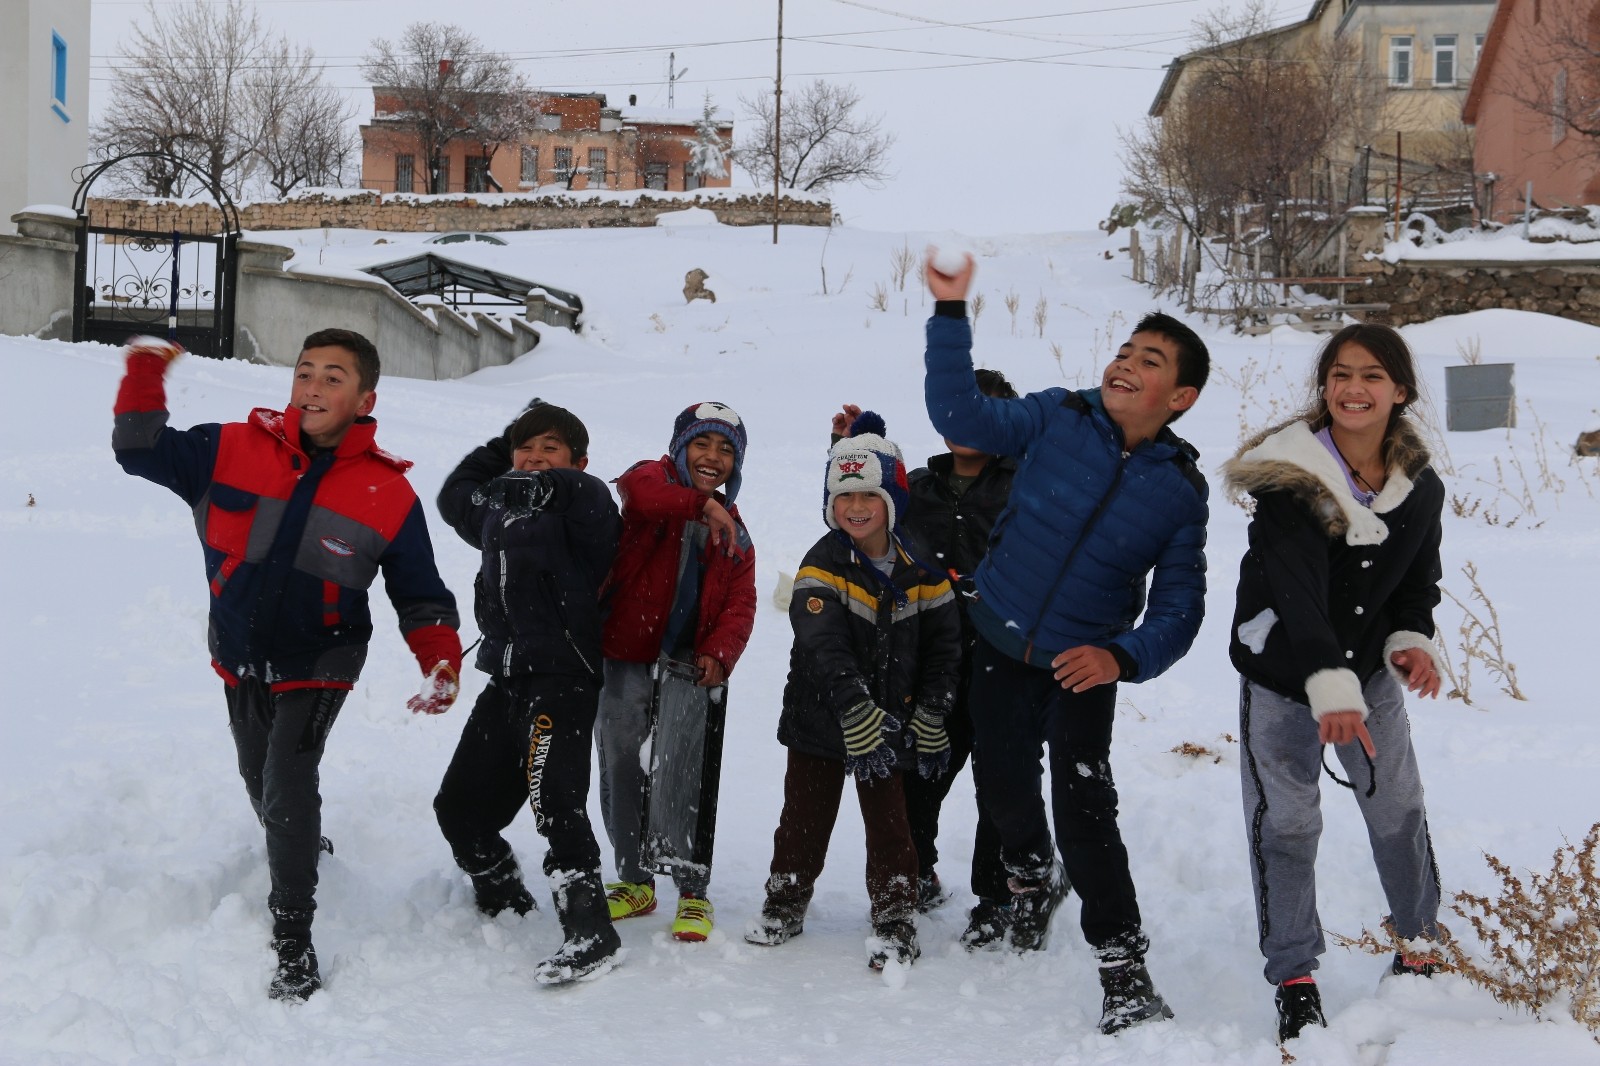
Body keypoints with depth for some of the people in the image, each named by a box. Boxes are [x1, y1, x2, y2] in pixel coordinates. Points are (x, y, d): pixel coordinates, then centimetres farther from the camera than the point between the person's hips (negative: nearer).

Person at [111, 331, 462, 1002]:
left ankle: (293, 943, -8)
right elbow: (140, 450, 0)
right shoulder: (232, 450, -9)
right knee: (261, 783, 21)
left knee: (287, 787, -19)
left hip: (316, 668, -4)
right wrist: (145, 375, -11)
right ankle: (305, 854, 53)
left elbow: (422, 596, -4)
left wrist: (441, 666, -18)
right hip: (239, 661, 4)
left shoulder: (389, 493, -12)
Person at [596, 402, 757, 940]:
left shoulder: (732, 532, 14)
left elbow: (739, 604, 4)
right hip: (626, 659, -2)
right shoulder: (655, 480, 2)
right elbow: (639, 491, -25)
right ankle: (635, 881, 21)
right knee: (622, 772, 6)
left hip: (690, 666, 2)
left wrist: (717, 654, -12)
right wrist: (700, 503, -29)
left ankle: (694, 891, 4)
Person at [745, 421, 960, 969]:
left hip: (890, 722, 1)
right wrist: (855, 709, -38)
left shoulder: (918, 569, -3)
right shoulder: (823, 566, -12)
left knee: (889, 821, 3)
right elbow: (824, 645, -26)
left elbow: (943, 646, 3)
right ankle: (785, 904, 27)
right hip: (820, 719, -1)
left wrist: (931, 717, -3)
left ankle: (894, 920, 13)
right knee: (805, 815, 10)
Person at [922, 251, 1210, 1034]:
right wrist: (950, 311, -23)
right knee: (1004, 792, 16)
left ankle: (1125, 975, -3)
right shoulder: (1057, 420, -7)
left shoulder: (1182, 490, -8)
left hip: (1084, 668, -2)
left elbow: (1178, 606, -9)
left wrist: (1124, 657, -28)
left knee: (1084, 810, -14)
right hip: (998, 651, 2)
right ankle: (1032, 881, 49)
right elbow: (959, 414, -15)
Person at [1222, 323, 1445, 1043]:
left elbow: (1419, 582, 8)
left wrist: (1412, 640, -14)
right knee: (1284, 824, -1)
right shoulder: (1288, 478, -23)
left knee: (1398, 808, 10)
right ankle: (1294, 978, 13)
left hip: (1370, 671, 4)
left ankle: (1417, 938, 33)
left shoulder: (1421, 488, -6)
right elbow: (1297, 590, -35)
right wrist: (1330, 686, -47)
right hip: (1281, 678, -4)